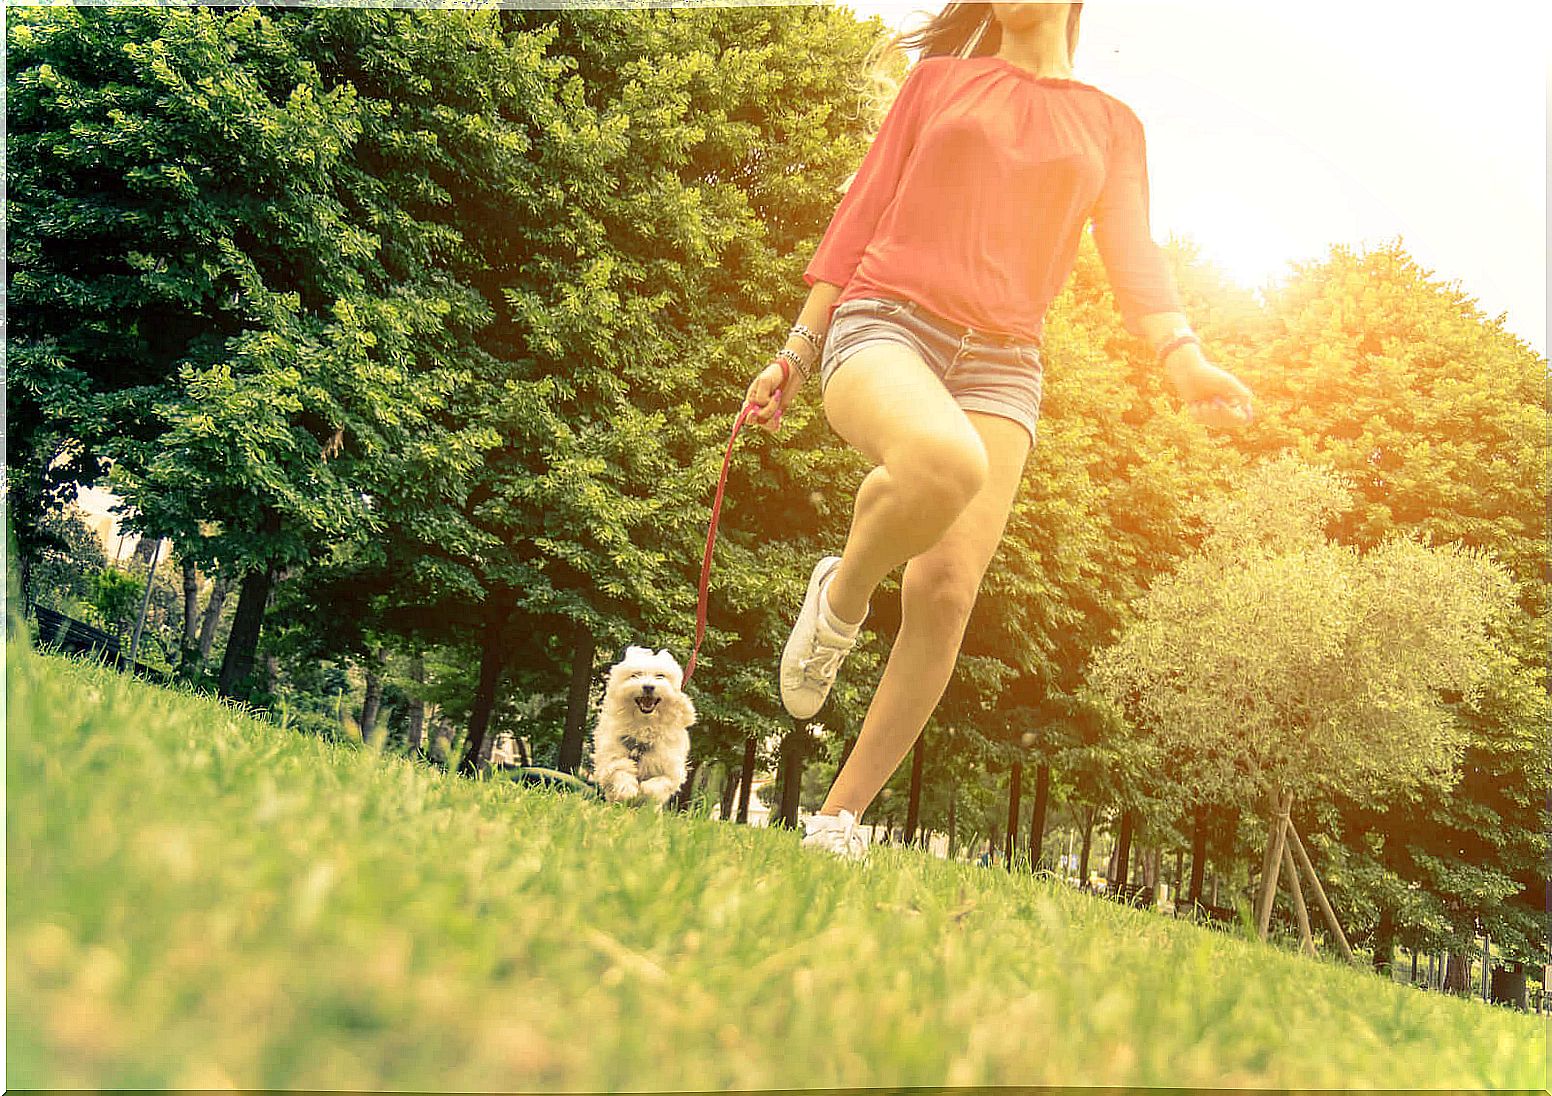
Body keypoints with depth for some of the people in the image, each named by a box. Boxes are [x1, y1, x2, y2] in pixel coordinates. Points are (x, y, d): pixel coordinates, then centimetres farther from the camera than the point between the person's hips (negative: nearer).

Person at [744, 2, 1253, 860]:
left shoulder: (1112, 126, 19)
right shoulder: (938, 79, 17)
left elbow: (1133, 256, 7)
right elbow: (864, 210, 13)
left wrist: (1183, 356, -13)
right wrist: (797, 348, 7)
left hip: (1000, 365, 2)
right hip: (885, 324, -2)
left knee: (946, 595, -13)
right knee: (947, 460, -38)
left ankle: (838, 817, 0)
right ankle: (842, 595, -7)